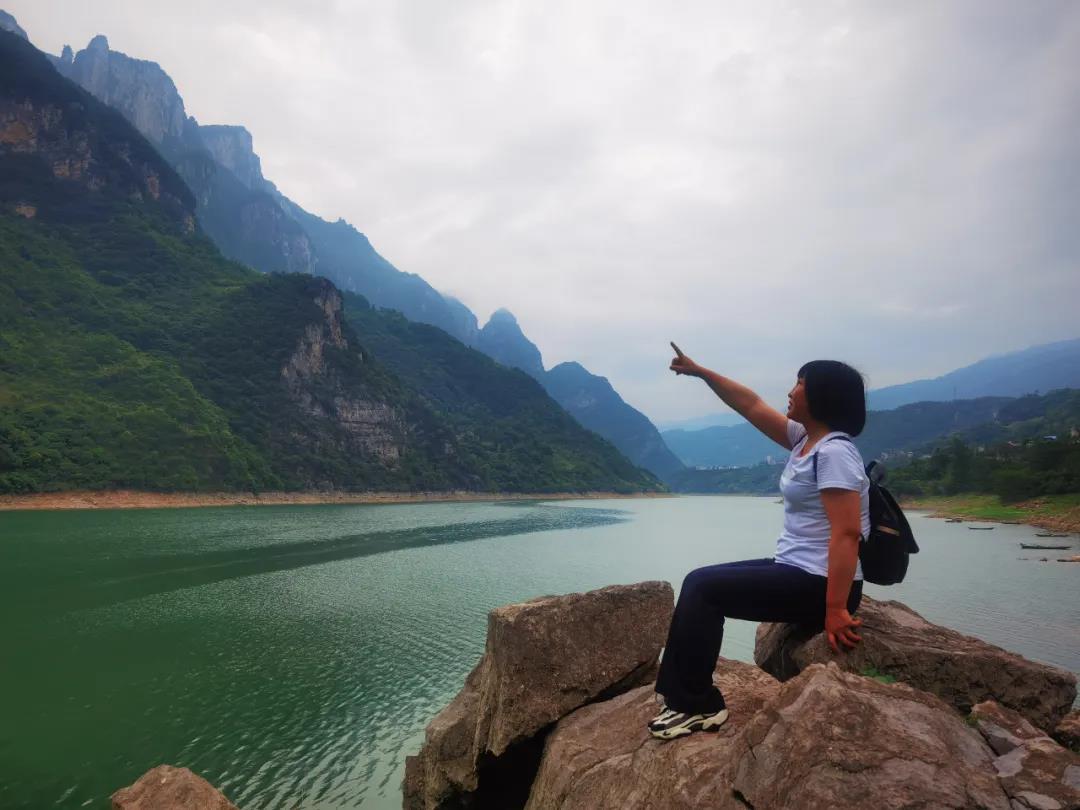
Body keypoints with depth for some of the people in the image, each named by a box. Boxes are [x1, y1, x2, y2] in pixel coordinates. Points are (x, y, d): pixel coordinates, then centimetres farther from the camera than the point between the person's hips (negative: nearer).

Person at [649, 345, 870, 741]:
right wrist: (699, 371, 17)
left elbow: (846, 534, -26)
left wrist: (835, 609, -27)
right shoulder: (806, 439, 8)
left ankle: (698, 706, 3)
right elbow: (751, 405, 15)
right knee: (699, 581, 10)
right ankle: (681, 693, 15)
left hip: (817, 583, -10)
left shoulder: (834, 453, -20)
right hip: (794, 570, 10)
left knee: (703, 588, -9)